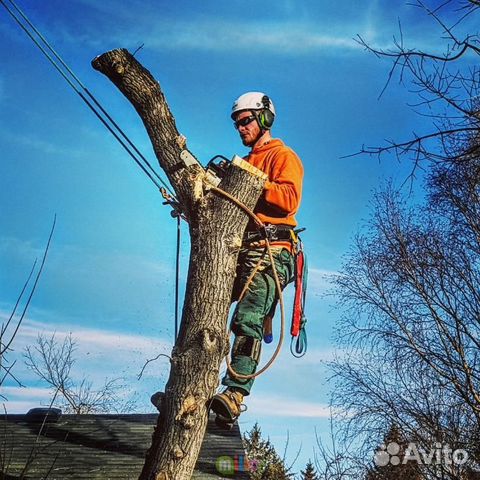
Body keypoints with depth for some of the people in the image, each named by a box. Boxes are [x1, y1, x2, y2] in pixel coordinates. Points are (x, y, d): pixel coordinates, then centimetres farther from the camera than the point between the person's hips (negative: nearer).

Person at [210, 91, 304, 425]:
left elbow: (290, 199, -11)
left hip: (270, 250, -8)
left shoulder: (283, 156, 8)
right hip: (239, 250, 8)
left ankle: (236, 395, -31)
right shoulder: (245, 163, 32)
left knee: (248, 319, -23)